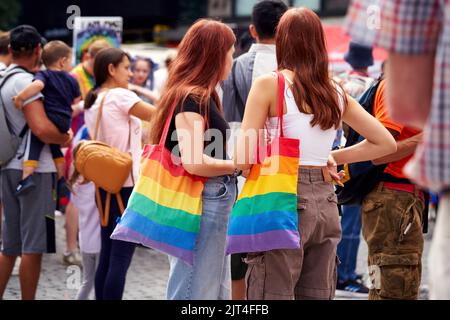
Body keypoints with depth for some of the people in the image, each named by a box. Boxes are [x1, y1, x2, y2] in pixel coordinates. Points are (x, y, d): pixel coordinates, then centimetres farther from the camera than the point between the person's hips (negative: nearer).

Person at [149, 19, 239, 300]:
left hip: (214, 202, 10)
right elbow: (194, 163, -23)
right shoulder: (190, 98, -14)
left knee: (218, 292, 14)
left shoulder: (203, 96, 15)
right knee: (197, 293, -7)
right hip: (200, 205, -10)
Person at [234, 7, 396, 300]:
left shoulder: (269, 85, -6)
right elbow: (386, 143, 16)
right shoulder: (337, 93, 9)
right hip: (326, 201, 5)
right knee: (316, 296, 11)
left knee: (272, 295, -2)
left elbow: (243, 159, -10)